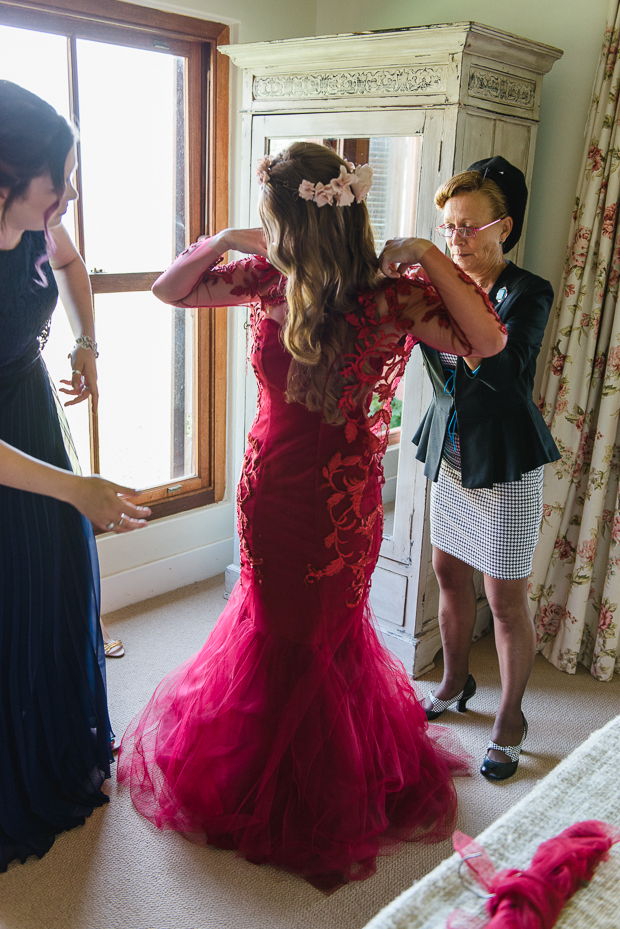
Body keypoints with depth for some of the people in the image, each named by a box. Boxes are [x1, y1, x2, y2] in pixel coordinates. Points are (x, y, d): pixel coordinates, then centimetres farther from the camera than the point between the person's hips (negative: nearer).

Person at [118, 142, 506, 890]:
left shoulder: (382, 299, -18)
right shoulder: (267, 280, -5)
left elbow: (487, 341, -25)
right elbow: (169, 290, 5)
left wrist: (427, 255, -25)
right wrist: (224, 240, -10)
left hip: (334, 498, -4)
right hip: (269, 487, 4)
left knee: (311, 638, 14)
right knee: (277, 627, 21)